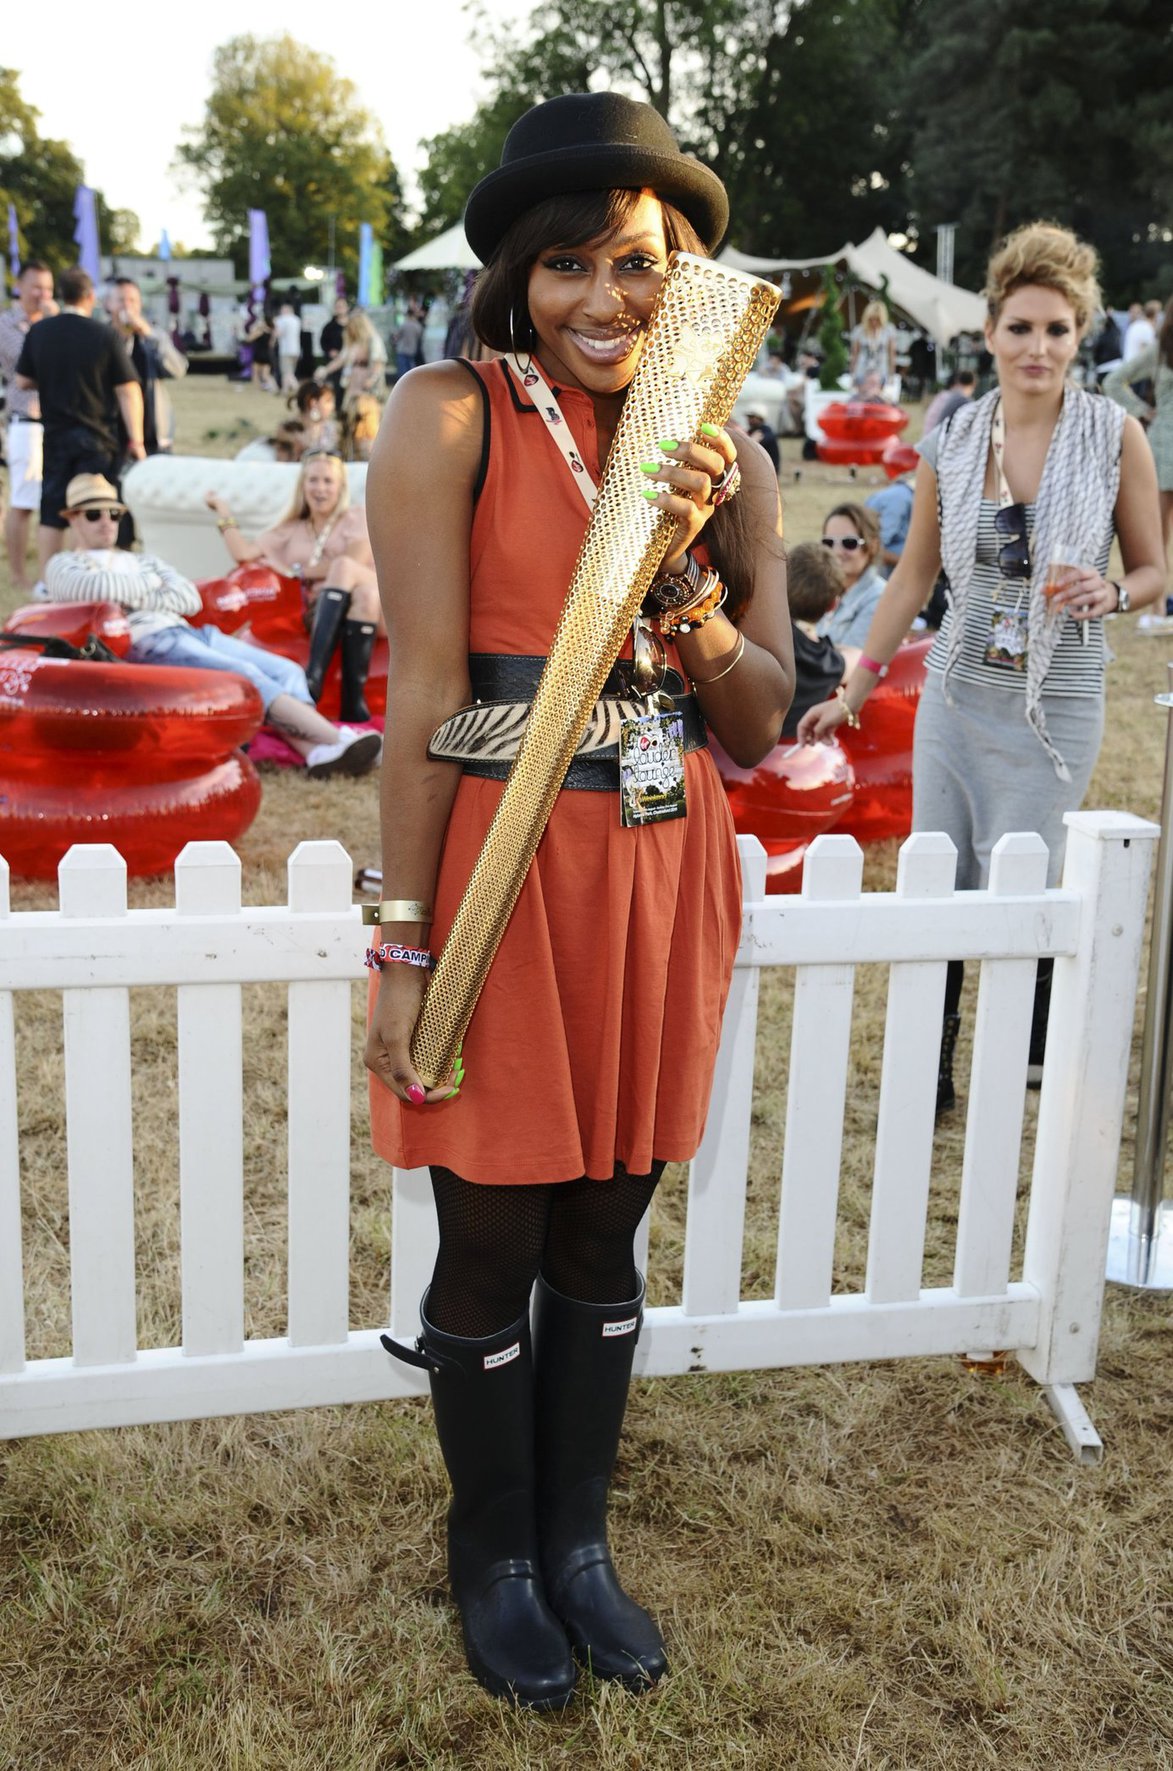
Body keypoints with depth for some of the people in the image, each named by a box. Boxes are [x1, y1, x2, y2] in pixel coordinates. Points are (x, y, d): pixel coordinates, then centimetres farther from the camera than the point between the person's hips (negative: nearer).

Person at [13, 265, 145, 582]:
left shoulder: (38, 333, -1)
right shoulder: (105, 335, -11)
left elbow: (23, 382, 8)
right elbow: (128, 391, -12)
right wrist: (136, 440, -7)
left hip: (56, 434, 4)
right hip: (99, 437, -3)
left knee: (51, 511, 11)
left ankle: (45, 581, 14)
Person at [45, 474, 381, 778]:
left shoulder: (144, 561, 33)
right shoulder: (63, 565, 15)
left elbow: (191, 599, 15)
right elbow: (98, 587, -9)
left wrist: (137, 598, 1)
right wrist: (148, 585, 5)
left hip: (189, 633, 7)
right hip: (145, 645, -7)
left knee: (287, 670, -17)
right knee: (245, 676, -31)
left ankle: (316, 752, -43)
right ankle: (338, 738, -45)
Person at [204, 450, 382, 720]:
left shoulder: (355, 518, 13)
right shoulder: (292, 531, 23)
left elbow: (351, 563, -5)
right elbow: (244, 552, 13)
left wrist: (300, 570, 2)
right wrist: (223, 511, 14)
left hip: (376, 610, -1)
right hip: (323, 615, 1)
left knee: (344, 567, -34)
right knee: (362, 594, -35)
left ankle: (313, 677, -45)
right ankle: (353, 701, -48)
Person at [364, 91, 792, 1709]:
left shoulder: (725, 459, 5)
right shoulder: (452, 418, -8)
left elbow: (761, 725, 2)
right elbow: (425, 689, -12)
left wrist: (678, 574, -16)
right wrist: (404, 942, -14)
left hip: (663, 875, 4)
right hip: (499, 867, -4)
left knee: (605, 1237, 15)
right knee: (493, 1243, 8)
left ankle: (578, 1542, 36)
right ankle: (493, 1557, 32)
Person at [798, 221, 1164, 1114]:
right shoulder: (952, 442, 1)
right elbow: (914, 575, 10)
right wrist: (856, 689, 10)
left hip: (1055, 703, -2)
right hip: (957, 693, 3)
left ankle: (1040, 1055, 26)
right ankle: (928, 1074, 20)